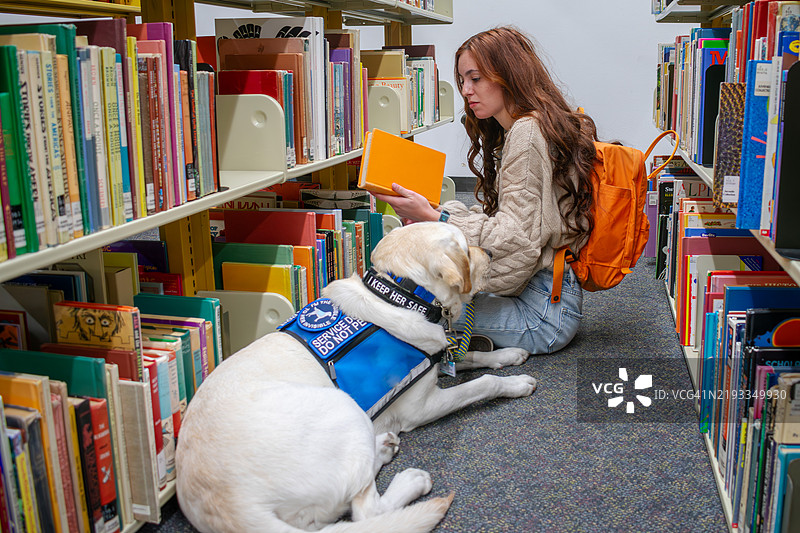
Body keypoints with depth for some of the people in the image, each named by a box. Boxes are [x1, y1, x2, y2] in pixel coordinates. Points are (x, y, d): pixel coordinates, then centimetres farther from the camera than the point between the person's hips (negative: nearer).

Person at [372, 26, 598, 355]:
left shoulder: (527, 131, -16)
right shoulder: (512, 132, 15)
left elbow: (518, 237, -22)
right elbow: (500, 217, 13)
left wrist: (434, 219, -22)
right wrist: (427, 213, 2)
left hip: (543, 309, -10)